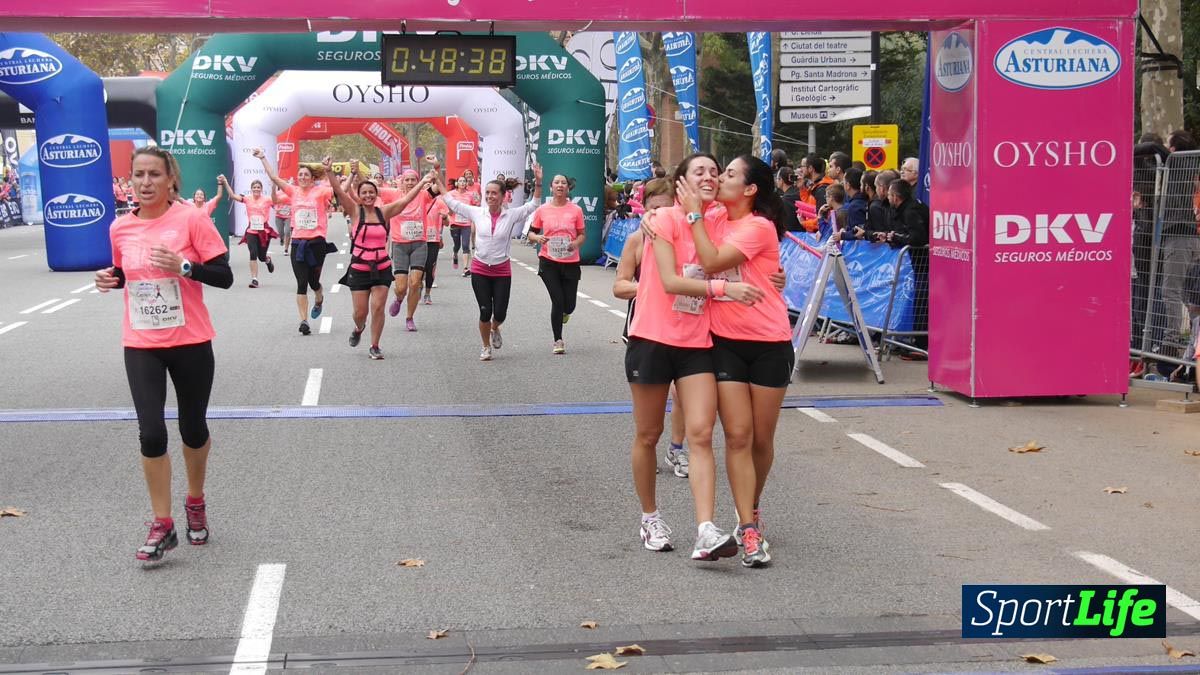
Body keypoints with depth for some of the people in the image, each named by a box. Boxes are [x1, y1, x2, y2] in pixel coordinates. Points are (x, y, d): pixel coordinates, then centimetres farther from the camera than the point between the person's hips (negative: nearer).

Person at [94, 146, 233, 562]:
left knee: (193, 428, 12)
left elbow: (224, 277, -11)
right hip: (141, 345, 2)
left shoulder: (192, 219, -11)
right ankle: (162, 526, 5)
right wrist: (111, 279, -4)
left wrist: (184, 266, -26)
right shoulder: (121, 228, 1)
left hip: (190, 341, -2)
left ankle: (195, 503, 38)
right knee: (151, 432, -7)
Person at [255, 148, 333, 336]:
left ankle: (319, 300, 45)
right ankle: (304, 321, -2)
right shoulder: (294, 191, 5)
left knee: (313, 281, 10)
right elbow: (274, 177, 4)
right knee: (301, 283, -3)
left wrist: (329, 171, -25)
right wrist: (263, 158, 1)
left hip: (316, 242, -2)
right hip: (298, 243, 2)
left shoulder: (320, 191, -2)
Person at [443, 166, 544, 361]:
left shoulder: (511, 215, -3)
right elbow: (451, 201, 4)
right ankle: (486, 347, 21)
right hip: (480, 270, 0)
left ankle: (495, 330, 38)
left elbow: (533, 205, 0)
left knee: (500, 313, 1)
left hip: (502, 271, 0)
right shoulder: (476, 212, -1)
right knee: (485, 312, 0)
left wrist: (538, 182, -14)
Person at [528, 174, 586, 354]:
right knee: (557, 301, -4)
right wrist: (537, 238, -14)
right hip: (549, 262, -1)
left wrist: (576, 243, -16)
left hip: (570, 262, 1)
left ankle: (564, 312, 43)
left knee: (569, 305, 3)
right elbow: (531, 233, 8)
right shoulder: (542, 210, 0)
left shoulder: (576, 210, -1)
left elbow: (582, 234, 5)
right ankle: (558, 341, 12)